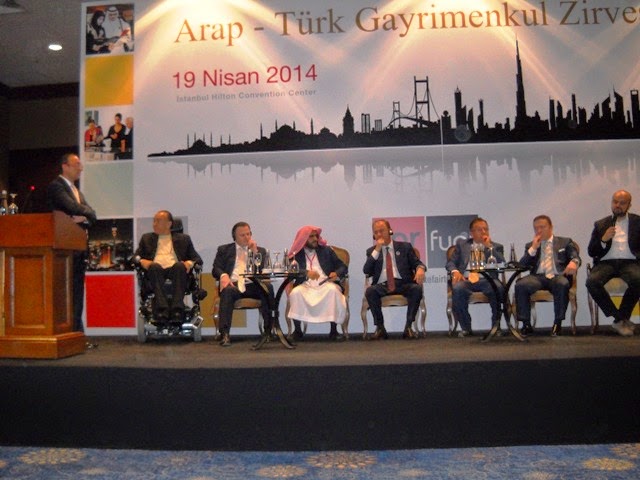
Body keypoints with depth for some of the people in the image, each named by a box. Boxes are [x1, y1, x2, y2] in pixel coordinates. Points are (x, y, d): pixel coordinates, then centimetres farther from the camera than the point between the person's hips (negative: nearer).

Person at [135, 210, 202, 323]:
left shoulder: (183, 239, 25)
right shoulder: (147, 238, 29)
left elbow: (197, 259, 17)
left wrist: (190, 263, -7)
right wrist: (141, 261, -3)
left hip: (176, 270, 0)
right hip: (155, 272, 1)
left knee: (179, 265, -36)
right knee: (155, 266, -35)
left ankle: (177, 310, -46)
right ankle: (161, 310, -47)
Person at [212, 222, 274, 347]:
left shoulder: (260, 251, 21)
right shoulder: (224, 250, 19)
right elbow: (216, 268, 9)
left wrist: (255, 252, -1)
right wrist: (223, 275, -15)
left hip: (252, 286, 1)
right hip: (233, 284, -1)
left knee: (268, 288, -30)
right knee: (227, 291, -36)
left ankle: (269, 330, -27)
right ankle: (224, 334, -38)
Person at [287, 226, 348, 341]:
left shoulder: (326, 250, 18)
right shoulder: (297, 254, 14)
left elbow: (343, 266, 14)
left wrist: (337, 273, -9)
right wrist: (306, 273, -23)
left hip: (326, 284, 1)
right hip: (306, 285, 0)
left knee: (333, 290, -33)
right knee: (295, 292, -31)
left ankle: (333, 330, -23)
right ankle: (297, 330, -17)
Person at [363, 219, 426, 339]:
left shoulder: (404, 247, 18)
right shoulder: (372, 251, 18)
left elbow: (417, 263, 12)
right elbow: (366, 271, 4)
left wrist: (420, 269, -14)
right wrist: (377, 250, -1)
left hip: (403, 284, 0)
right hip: (382, 286, 0)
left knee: (417, 288, -31)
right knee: (369, 291, -32)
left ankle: (408, 327, -22)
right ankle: (380, 328, -20)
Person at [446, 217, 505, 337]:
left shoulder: (496, 247, 19)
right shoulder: (462, 244, 21)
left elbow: (501, 263, 1)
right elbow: (450, 262, 14)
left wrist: (489, 246, -1)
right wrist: (455, 272, -8)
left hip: (486, 280, 0)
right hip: (466, 279, 0)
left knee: (499, 287, -34)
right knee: (457, 288, -34)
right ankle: (466, 328, -15)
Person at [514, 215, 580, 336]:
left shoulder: (565, 242, 20)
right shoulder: (530, 246, 23)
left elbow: (575, 257, 5)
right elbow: (522, 265, 11)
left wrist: (573, 262, -20)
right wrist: (533, 248, 2)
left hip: (557, 276, -1)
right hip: (538, 277, 1)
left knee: (563, 284, -37)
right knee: (520, 285, -30)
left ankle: (557, 324, -23)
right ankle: (526, 325, -20)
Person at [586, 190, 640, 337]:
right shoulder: (600, 224, 17)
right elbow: (591, 252, 11)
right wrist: (603, 240, -6)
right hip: (606, 263, 1)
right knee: (592, 282, -31)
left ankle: (620, 320, -16)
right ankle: (621, 319, -16)